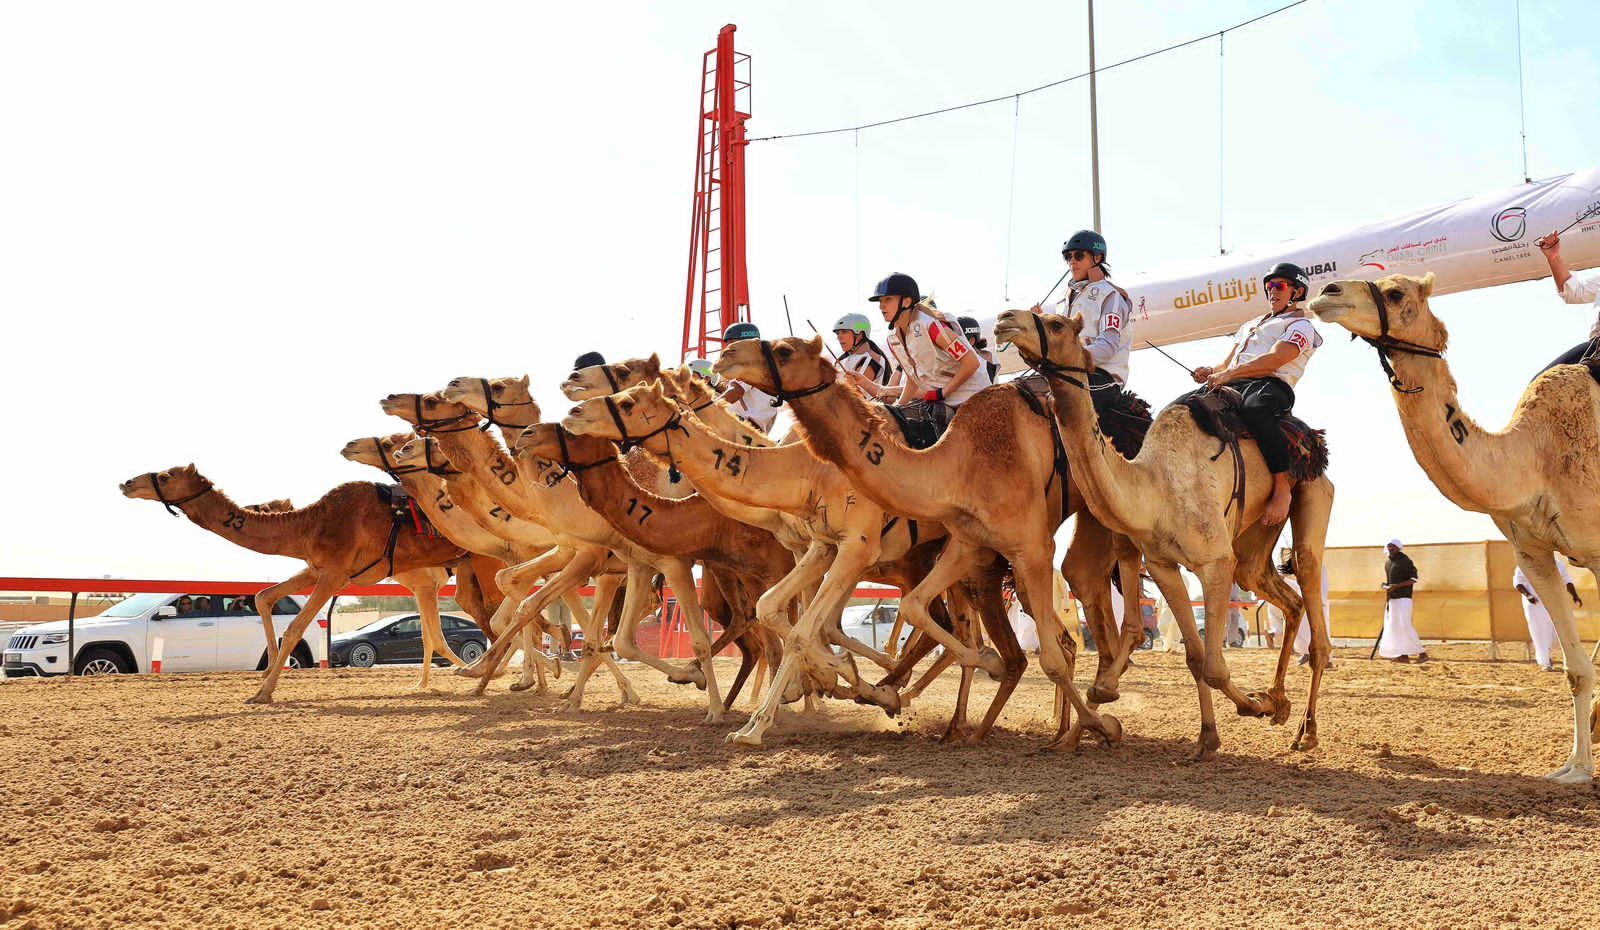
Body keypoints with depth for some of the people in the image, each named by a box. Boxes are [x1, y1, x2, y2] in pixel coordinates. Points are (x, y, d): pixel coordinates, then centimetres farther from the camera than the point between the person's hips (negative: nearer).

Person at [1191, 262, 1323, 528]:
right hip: (1233, 386, 8)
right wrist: (1211, 372, 2)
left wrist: (1228, 374, -17)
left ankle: (1282, 487, -38)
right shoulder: (1250, 326, 34)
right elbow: (1227, 363, 27)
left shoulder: (1301, 325, 9)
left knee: (1254, 408, -42)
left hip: (1270, 386, -8)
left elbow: (1273, 360, -8)